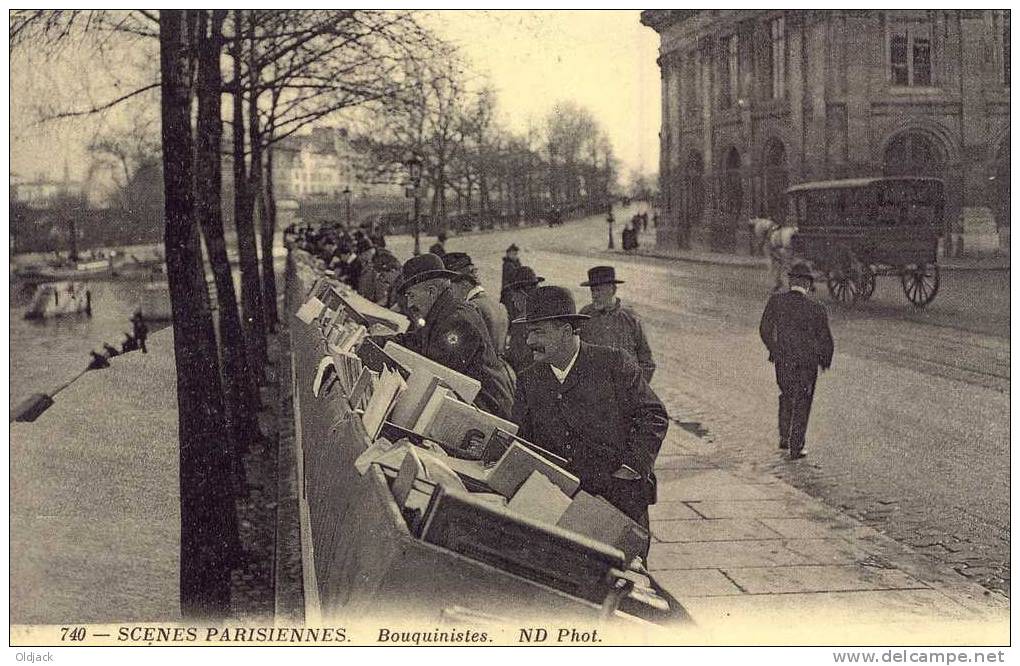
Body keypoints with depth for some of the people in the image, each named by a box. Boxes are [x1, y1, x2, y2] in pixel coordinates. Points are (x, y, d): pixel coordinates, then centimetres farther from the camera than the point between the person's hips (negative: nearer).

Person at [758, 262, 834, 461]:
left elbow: (765, 330, -1)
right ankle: (796, 448, 11)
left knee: (786, 396, 26)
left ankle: (784, 438, 27)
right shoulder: (815, 309, -15)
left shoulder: (776, 301, -9)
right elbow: (825, 340, -6)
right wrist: (825, 361, 12)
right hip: (807, 362, -2)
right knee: (802, 404, 10)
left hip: (782, 360, 2)